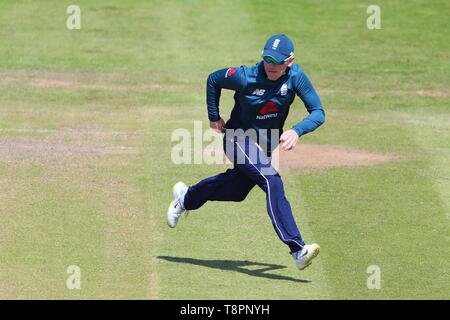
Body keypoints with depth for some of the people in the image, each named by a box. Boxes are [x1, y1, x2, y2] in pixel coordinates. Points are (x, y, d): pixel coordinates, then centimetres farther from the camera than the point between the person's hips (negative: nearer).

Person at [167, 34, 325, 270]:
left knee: (237, 192, 23)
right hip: (239, 139, -6)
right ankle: (297, 249, -33)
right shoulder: (245, 77, -25)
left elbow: (318, 113, -20)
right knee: (272, 183, -26)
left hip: (266, 145, 6)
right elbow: (213, 80, -5)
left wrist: (297, 131, -38)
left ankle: (187, 197, 51)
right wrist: (214, 117, 1)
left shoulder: (295, 77, -18)